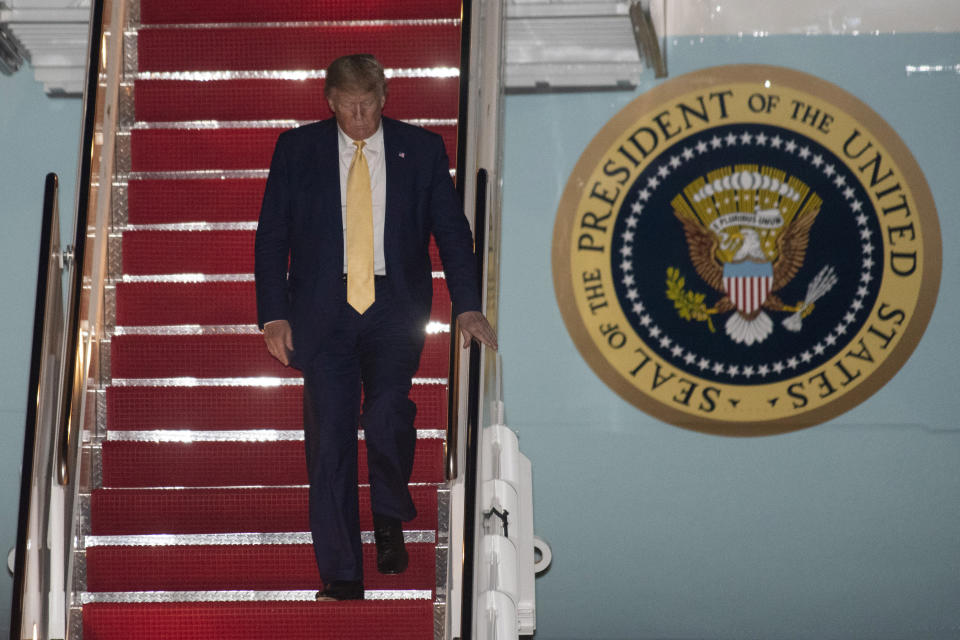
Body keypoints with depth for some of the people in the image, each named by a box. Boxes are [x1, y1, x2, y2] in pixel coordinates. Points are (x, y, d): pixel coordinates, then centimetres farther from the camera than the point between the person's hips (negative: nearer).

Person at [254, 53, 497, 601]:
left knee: (387, 416, -21)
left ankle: (390, 518, 9)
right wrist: (274, 316, 0)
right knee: (329, 441, -1)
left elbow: (453, 231, 6)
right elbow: (271, 236, 7)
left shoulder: (422, 149, 5)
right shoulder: (297, 149, 5)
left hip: (394, 310, -1)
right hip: (324, 311, 1)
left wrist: (468, 307, -4)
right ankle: (342, 579, 8)